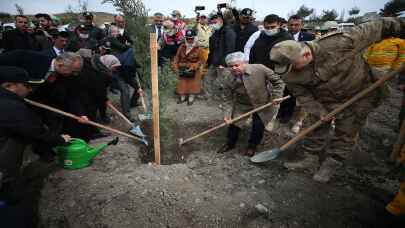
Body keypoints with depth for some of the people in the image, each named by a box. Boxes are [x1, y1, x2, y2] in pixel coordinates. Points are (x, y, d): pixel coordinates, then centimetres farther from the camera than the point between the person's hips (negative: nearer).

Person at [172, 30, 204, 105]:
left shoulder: (198, 49, -9)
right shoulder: (182, 47, 1)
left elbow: (201, 60, -10)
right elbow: (177, 58, 5)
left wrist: (194, 67, -22)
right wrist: (176, 67, -7)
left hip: (193, 71, -3)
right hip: (182, 70, 3)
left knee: (193, 84, 5)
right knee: (182, 84, 10)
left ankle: (191, 98, 20)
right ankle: (182, 97, 27)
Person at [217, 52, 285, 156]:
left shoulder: (259, 69, -24)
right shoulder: (228, 81, -16)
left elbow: (278, 82, -13)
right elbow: (229, 99, -8)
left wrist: (276, 97, -20)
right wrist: (228, 114, -19)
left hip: (263, 104, -2)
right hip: (242, 105, 2)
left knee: (258, 125, -6)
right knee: (233, 123, 3)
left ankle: (252, 146, 25)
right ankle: (230, 144, 33)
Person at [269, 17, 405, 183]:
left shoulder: (339, 43, -33)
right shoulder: (290, 73, -21)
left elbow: (375, 29, -19)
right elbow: (302, 95, -10)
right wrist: (319, 111, -16)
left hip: (358, 96, -2)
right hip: (325, 101, 3)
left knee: (346, 134, 6)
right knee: (317, 127, 10)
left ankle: (330, 165, 24)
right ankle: (309, 159, 29)